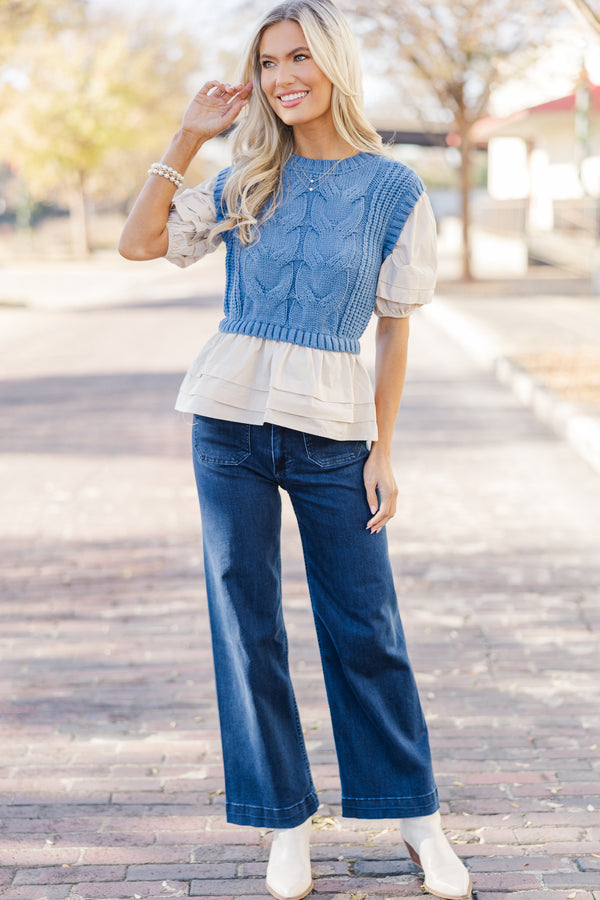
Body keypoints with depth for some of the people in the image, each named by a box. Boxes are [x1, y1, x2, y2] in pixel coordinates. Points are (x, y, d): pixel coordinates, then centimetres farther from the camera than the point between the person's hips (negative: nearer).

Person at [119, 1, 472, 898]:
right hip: (231, 426, 2)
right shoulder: (247, 180, 6)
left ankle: (417, 816, 19)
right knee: (247, 625, 5)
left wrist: (383, 449, -2)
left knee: (365, 630, 3)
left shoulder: (392, 189, -1)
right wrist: (189, 135, -1)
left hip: (333, 431, -2)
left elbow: (394, 327, 1)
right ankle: (288, 823, 18)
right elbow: (138, 243, 3)